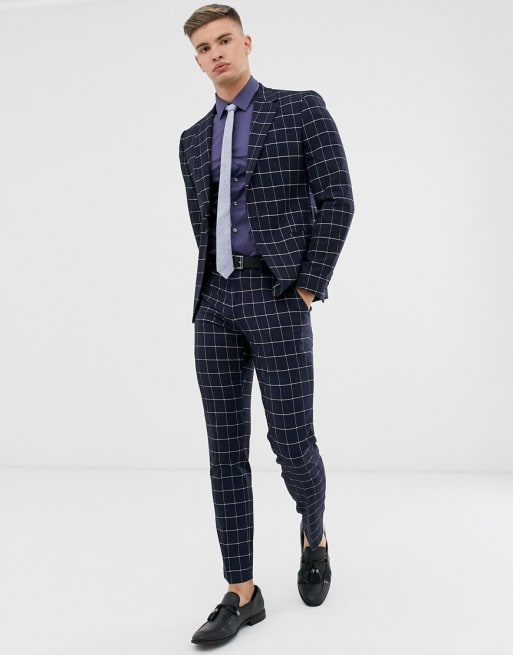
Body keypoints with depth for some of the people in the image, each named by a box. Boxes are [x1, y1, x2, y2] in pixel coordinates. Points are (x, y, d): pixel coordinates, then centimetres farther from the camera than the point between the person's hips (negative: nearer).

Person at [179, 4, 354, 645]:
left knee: (291, 441, -4)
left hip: (279, 298, -5)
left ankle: (314, 535, 30)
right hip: (216, 303, 5)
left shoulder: (301, 108, 2)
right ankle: (241, 594, 9)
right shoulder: (194, 140, 18)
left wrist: (308, 286, -10)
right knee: (226, 447, 1)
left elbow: (336, 199, -5)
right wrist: (222, 289, 10)